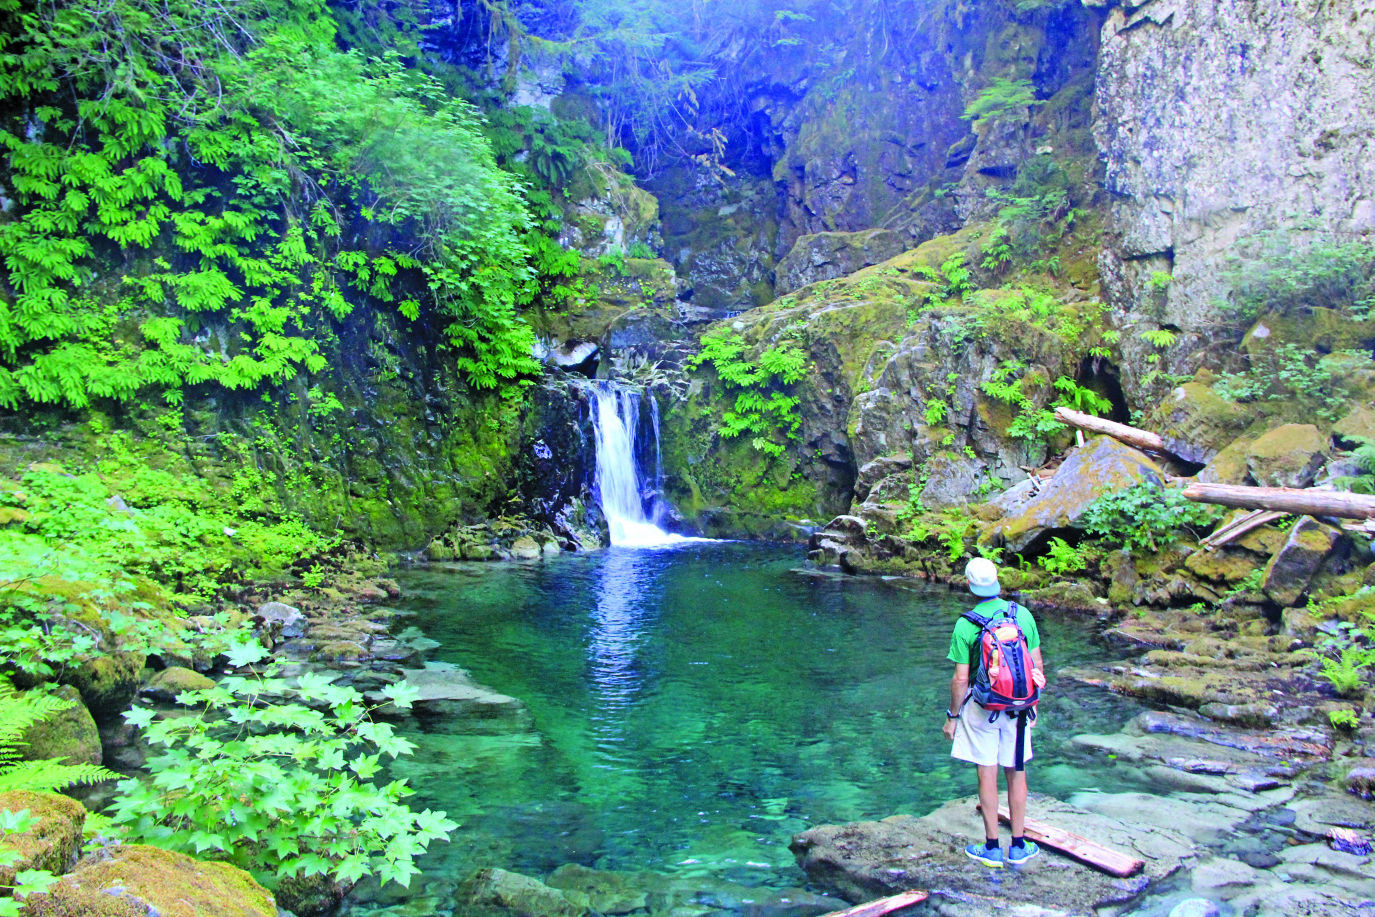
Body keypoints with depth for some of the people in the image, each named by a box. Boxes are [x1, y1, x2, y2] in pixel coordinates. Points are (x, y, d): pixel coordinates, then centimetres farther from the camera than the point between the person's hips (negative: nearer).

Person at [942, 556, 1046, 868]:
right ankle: (1019, 845, 22)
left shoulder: (966, 624, -14)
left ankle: (992, 848, 15)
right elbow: (1037, 665, 2)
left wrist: (952, 716, 0)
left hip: (981, 707, -3)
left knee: (987, 774, 6)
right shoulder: (1023, 615, -5)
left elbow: (961, 679, -12)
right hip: (1017, 707, 3)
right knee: (1016, 773, 13)